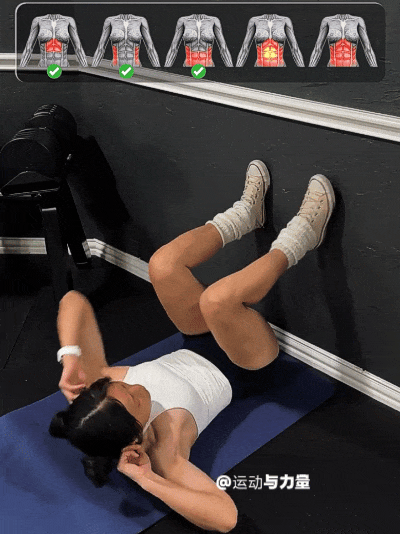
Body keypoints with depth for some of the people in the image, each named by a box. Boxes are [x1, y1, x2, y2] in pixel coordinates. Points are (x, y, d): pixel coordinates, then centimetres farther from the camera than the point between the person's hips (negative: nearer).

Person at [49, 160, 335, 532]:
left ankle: (244, 213, 11)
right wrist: (147, 481, -51)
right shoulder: (161, 451, -37)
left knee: (163, 266, -16)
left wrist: (70, 359, -43)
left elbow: (74, 302, -25)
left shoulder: (97, 390, -25)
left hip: (193, 353, 5)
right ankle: (297, 239, -4)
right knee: (216, 299, -33)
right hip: (241, 374, -5)